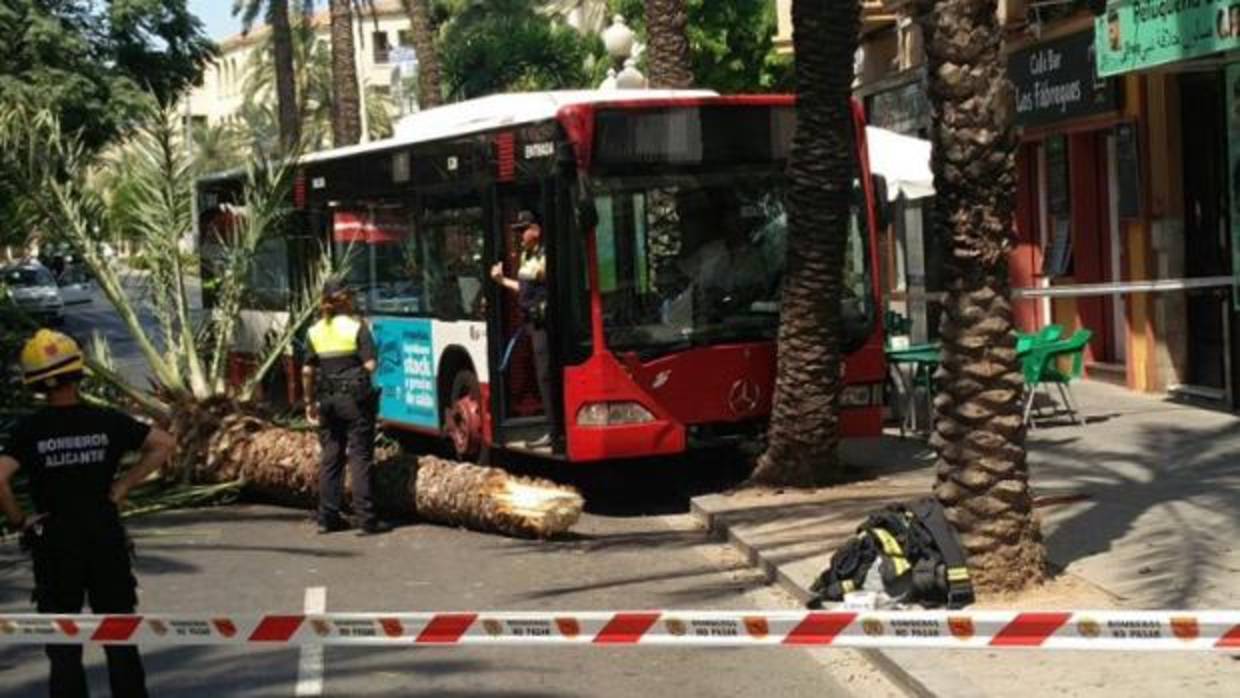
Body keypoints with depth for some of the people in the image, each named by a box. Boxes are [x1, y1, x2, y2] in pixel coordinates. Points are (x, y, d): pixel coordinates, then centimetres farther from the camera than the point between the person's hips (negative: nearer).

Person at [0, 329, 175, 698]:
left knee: (64, 646, 8)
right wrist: (124, 484, -1)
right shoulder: (106, 421, -5)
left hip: (55, 543, -1)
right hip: (106, 539, 1)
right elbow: (163, 444, -5)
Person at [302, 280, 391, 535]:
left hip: (327, 400, 4)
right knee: (360, 457, -1)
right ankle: (366, 519, -3)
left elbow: (307, 371, 3)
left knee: (330, 457, 12)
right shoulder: (357, 327, -7)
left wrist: (310, 402, 12)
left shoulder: (315, 331, 5)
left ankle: (328, 517, 14)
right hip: (355, 399, -4)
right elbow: (369, 365, -12)